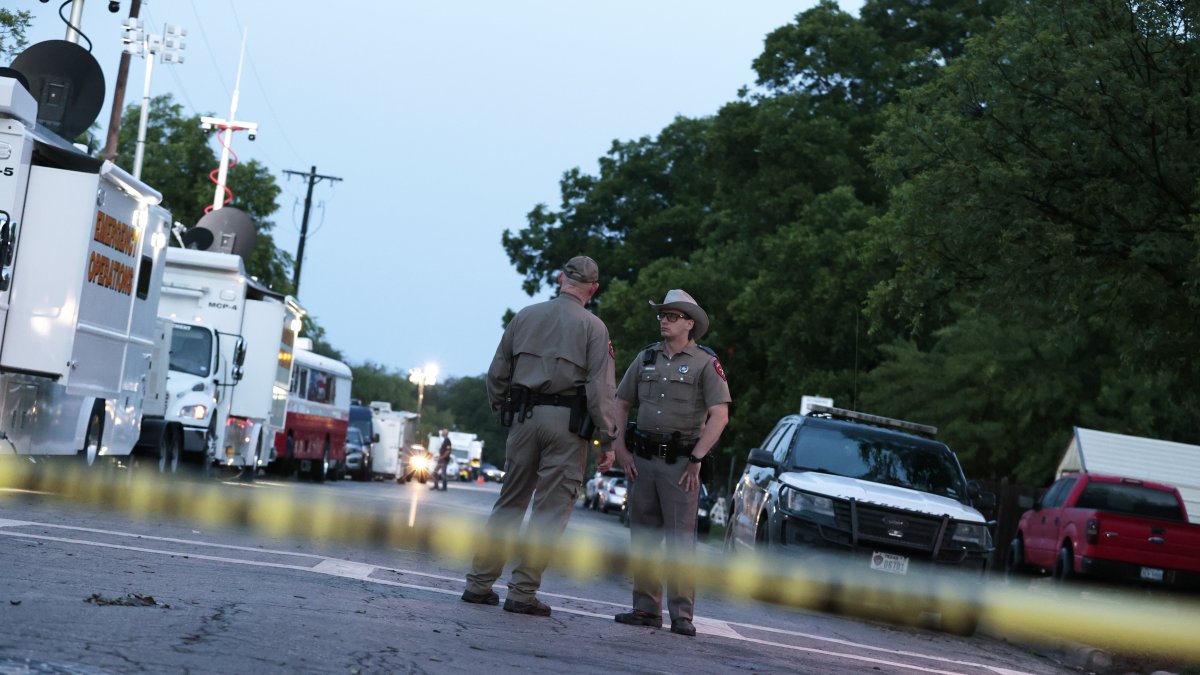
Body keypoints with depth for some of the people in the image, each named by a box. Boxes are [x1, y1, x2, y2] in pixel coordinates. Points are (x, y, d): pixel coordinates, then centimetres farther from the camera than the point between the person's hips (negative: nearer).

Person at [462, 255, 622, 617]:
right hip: (567, 423, -4)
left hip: (524, 415, 4)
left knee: (509, 502, 12)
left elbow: (497, 374, 11)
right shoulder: (593, 327, -1)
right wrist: (608, 440, -4)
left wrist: (504, 409, 23)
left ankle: (479, 583, 12)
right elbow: (601, 389, -7)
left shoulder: (526, 316, 10)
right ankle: (523, 591, -2)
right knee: (551, 509, 0)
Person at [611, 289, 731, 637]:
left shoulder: (705, 363, -2)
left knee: (680, 539, -7)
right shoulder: (646, 358, 12)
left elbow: (720, 416, -9)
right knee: (642, 536, 7)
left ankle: (682, 614, -5)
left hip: (680, 461, -5)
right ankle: (646, 608, 14)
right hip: (642, 458, 5)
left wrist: (696, 459, -13)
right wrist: (620, 449, 5)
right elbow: (621, 404, 16)